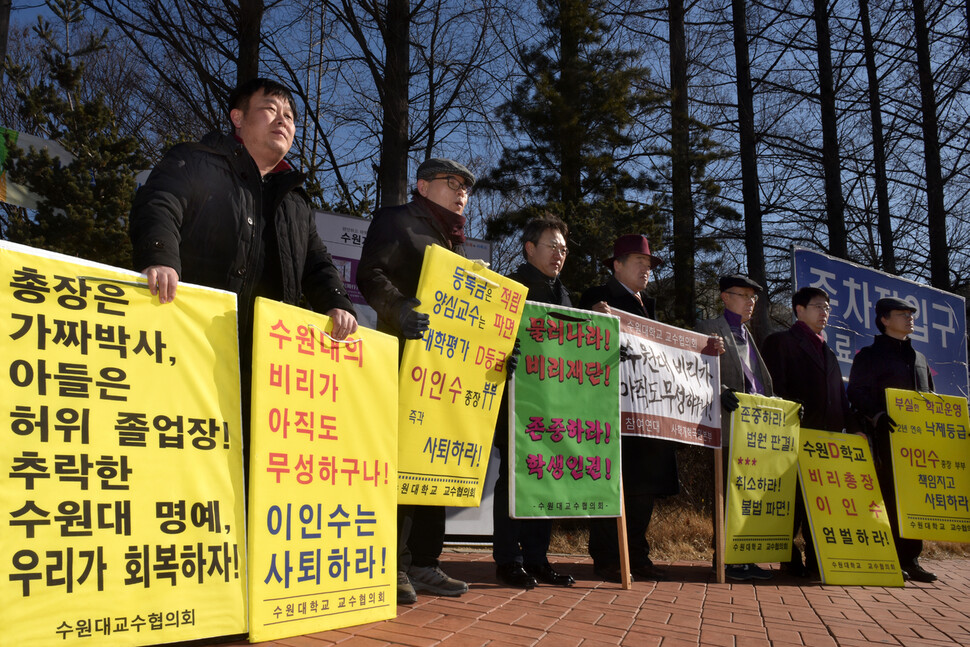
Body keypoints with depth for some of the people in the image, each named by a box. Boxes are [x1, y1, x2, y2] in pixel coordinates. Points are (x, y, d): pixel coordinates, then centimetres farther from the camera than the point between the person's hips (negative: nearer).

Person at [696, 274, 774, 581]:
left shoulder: (749, 336, 26)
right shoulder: (709, 328, 4)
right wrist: (722, 392, -26)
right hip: (729, 426, -7)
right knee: (728, 492, -6)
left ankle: (745, 558, 12)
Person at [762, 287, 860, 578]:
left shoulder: (827, 351, 26)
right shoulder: (780, 341, 3)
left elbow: (839, 397, 23)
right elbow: (774, 390, -6)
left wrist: (853, 428, 12)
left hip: (829, 437, 7)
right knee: (793, 499, -6)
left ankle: (818, 559, 11)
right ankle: (790, 558, 3)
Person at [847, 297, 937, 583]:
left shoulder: (919, 358, 23)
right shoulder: (869, 355, 3)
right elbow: (856, 393, -7)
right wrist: (877, 416, -23)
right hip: (888, 438, -6)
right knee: (890, 498, -6)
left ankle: (910, 559, 11)